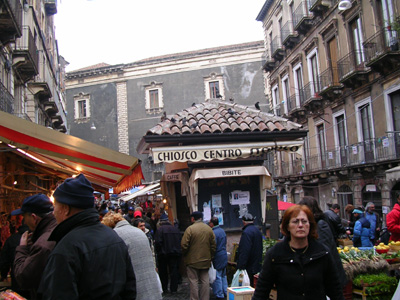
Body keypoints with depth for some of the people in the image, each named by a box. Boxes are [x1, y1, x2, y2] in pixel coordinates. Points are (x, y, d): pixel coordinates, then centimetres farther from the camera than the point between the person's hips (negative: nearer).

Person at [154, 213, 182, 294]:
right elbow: (180, 241, 8)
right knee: (174, 271, 8)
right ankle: (173, 289, 9)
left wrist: (158, 251, -3)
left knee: (163, 272, 10)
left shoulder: (160, 229, -12)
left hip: (163, 254, -3)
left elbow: (158, 242, -16)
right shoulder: (176, 229, 5)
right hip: (176, 253, 4)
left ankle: (164, 288, 15)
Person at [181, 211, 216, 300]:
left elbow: (184, 245, -14)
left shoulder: (190, 229, -12)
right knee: (205, 281, 11)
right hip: (206, 261, 5)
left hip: (192, 260, -4)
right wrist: (210, 257, 17)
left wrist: (184, 255, 4)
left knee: (194, 281, 3)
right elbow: (213, 246, 8)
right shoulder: (209, 229, 4)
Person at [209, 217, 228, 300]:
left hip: (217, 257, -9)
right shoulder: (222, 231, 10)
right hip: (224, 256, 9)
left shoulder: (214, 233, -18)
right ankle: (225, 292, 24)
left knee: (217, 277, -1)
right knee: (223, 275, 17)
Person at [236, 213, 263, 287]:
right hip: (257, 266, 9)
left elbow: (244, 251, -23)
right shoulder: (258, 231, 12)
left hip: (249, 267, -9)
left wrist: (240, 266, -20)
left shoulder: (246, 232, -18)